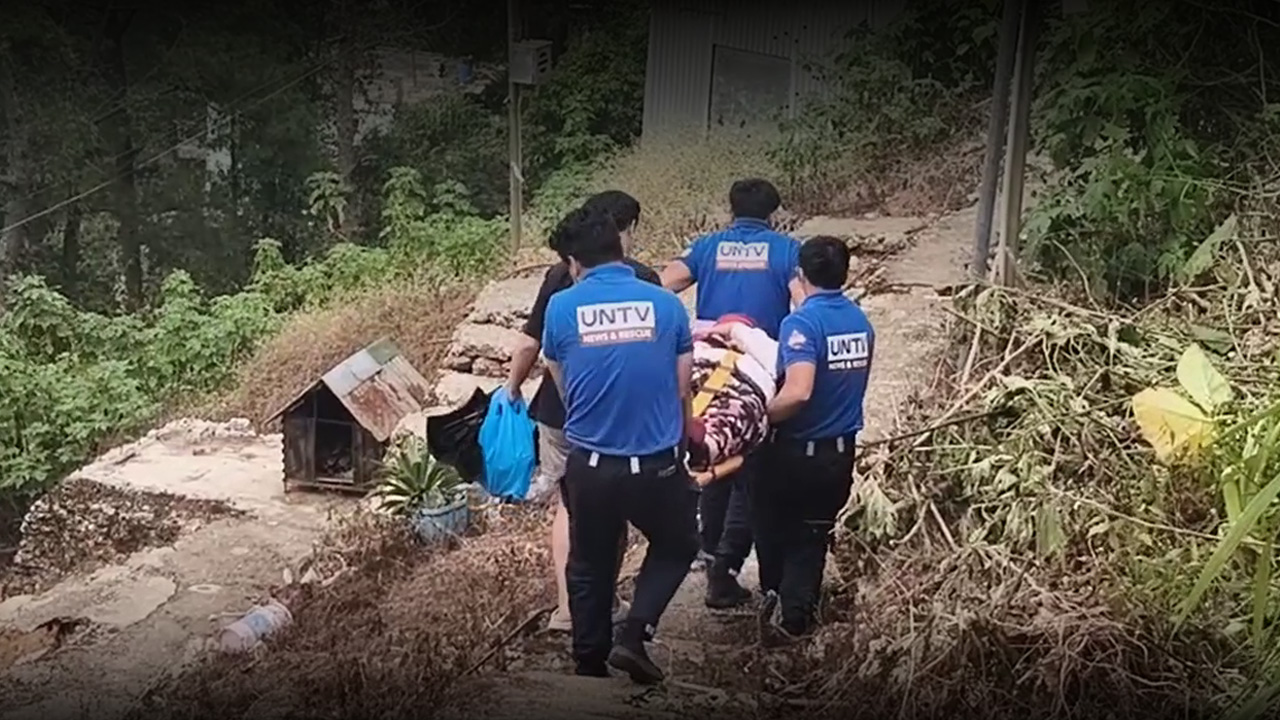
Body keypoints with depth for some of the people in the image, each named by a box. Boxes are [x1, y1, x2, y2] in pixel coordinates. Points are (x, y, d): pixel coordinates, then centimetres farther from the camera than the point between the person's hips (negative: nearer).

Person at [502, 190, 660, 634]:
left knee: (568, 504, 14)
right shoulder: (642, 279, -8)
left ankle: (567, 609, 12)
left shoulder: (560, 274, -1)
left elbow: (529, 344, 0)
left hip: (560, 412, 2)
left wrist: (512, 388, 15)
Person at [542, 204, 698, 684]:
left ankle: (590, 666, 32)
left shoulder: (561, 307, -3)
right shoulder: (665, 303, -3)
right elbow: (682, 390, 4)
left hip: (589, 464, 1)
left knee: (589, 567, 20)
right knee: (676, 547, 24)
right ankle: (633, 635, 10)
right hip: (657, 463, -1)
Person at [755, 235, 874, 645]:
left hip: (797, 452, -5)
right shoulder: (861, 323, 2)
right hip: (841, 453, 6)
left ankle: (776, 599, 31)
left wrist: (761, 417, -19)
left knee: (774, 529, 19)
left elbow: (798, 392, -34)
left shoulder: (802, 322, -21)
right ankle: (795, 617, 11)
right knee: (812, 537, 16)